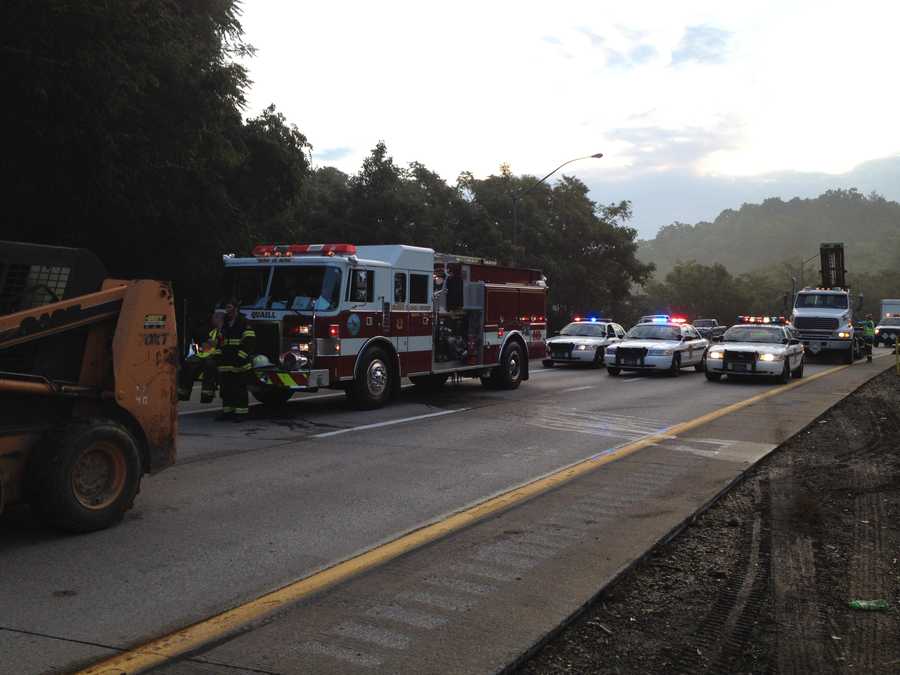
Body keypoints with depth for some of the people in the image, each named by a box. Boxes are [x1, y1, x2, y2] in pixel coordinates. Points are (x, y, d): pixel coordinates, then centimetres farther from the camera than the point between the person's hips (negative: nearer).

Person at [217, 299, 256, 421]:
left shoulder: (243, 323, -7)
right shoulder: (225, 325, 19)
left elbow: (249, 341, -14)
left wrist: (241, 356, -19)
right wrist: (219, 355, 19)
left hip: (239, 365, -8)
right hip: (226, 364, 8)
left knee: (240, 389, -5)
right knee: (226, 389, 10)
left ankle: (241, 412, -2)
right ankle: (227, 411, 18)